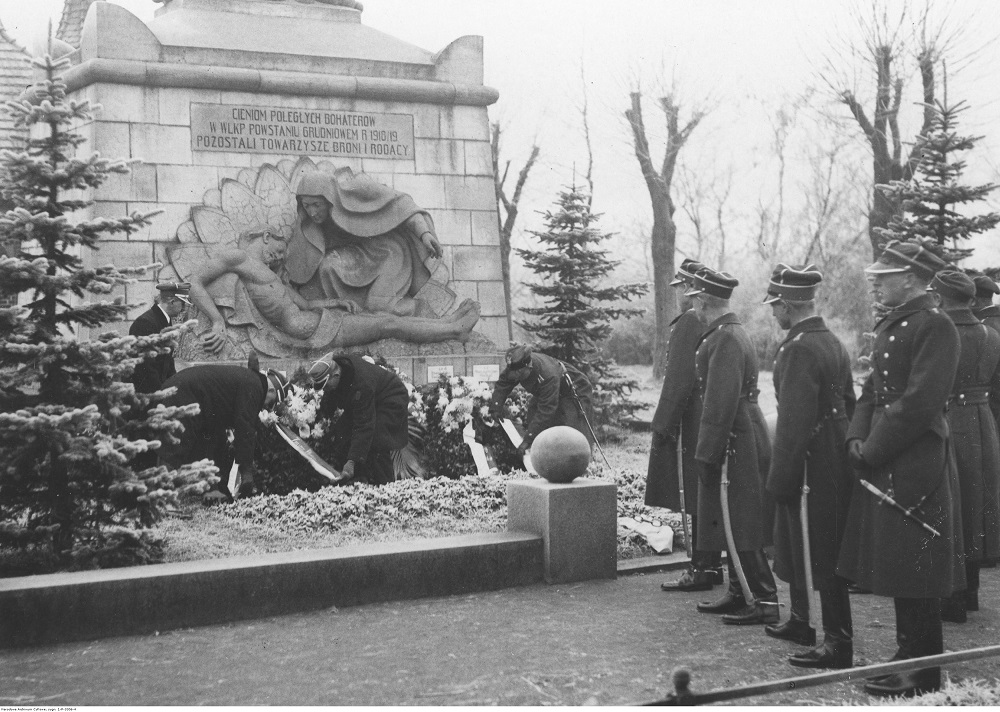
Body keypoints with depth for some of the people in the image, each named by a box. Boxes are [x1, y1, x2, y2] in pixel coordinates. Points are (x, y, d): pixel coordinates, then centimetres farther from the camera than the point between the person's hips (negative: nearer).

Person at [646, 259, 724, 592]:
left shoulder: (688, 322, -15)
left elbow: (679, 380, -20)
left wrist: (663, 425, -17)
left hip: (692, 425, -9)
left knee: (698, 500, -4)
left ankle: (701, 570, 2)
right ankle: (711, 565, 22)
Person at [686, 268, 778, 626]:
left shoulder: (725, 338, -17)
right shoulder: (734, 333, 15)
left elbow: (721, 402, -22)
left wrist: (707, 453, -19)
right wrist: (709, 448, 21)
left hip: (734, 442, -10)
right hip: (743, 439, 10)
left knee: (739, 526, -5)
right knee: (732, 525, 16)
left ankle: (765, 602, 0)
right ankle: (738, 593, 25)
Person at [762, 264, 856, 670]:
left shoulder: (797, 349, -20)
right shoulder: (833, 343, 11)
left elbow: (794, 420, -23)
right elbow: (848, 403, 18)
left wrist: (781, 476, -20)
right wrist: (845, 448, 24)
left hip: (812, 465, -10)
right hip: (836, 459, 10)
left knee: (822, 556, -2)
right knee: (796, 543, 21)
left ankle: (839, 644, 5)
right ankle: (801, 621, 34)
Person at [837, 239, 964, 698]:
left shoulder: (935, 325, -13)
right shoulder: (889, 325, 15)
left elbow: (920, 403, -20)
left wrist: (872, 451, -15)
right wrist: (857, 437, 1)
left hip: (916, 466, -9)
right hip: (883, 464, 9)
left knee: (915, 575, 0)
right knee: (897, 570, 16)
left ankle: (921, 675, 11)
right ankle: (908, 655, 29)